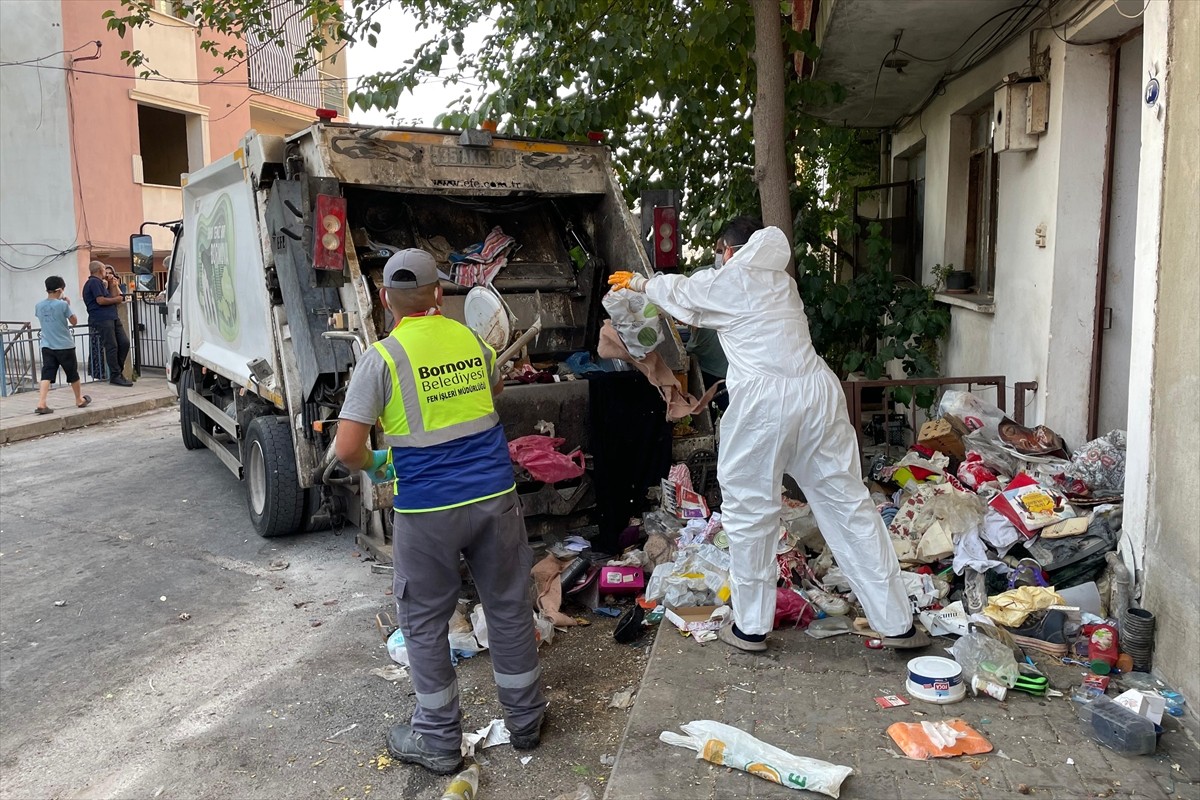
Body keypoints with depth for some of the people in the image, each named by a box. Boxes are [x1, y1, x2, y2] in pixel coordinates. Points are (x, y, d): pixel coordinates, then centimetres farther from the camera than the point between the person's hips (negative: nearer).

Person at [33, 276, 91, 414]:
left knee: (47, 375, -3)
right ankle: (79, 399, 29)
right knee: (73, 374, 13)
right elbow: (74, 321, -4)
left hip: (47, 346, 4)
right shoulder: (63, 304, -12)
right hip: (65, 346, -4)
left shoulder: (38, 306, 3)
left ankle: (41, 404, -17)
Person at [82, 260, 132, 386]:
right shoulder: (95, 282, -5)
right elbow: (100, 300, -16)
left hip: (112, 318, 10)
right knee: (111, 347, -8)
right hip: (102, 319, -10)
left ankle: (118, 370, 13)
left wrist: (113, 285, 13)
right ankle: (115, 376, -4)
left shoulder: (100, 283, 26)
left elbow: (115, 297, 21)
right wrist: (116, 299, -3)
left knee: (124, 342, 4)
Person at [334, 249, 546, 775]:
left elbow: (347, 450, -14)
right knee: (510, 609, 17)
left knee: (424, 623, 14)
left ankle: (438, 741, 26)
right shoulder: (472, 340, 5)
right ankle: (525, 720, 32)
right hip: (494, 496, 4)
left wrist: (374, 465, 7)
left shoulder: (381, 358, -9)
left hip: (427, 509, -4)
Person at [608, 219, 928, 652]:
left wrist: (638, 282, 43)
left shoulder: (730, 281, 4)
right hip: (818, 391, 6)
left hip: (764, 401, -6)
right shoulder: (781, 282, 23)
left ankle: (751, 626, 19)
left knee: (749, 509, 9)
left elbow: (680, 292, 23)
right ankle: (896, 623, 16)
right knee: (849, 504, 10)